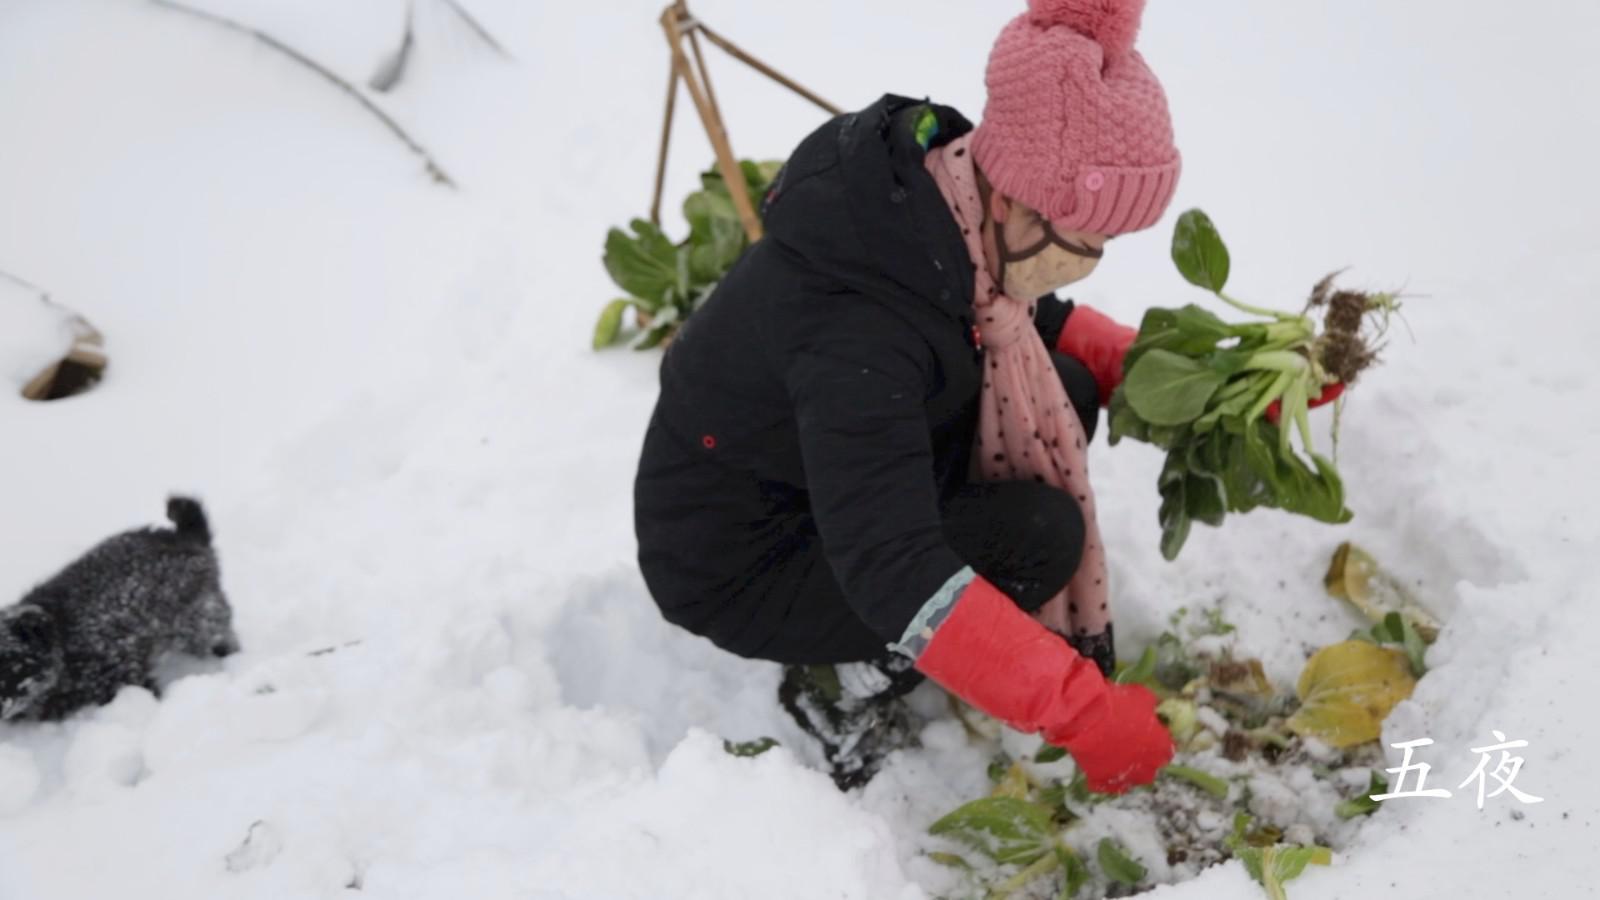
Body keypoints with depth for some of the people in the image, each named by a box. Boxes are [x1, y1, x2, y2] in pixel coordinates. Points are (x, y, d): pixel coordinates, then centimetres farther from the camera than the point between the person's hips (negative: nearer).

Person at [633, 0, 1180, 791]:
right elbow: (892, 573, -41)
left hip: (834, 481, 9)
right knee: (1038, 533, -22)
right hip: (733, 566, -9)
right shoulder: (852, 323, -38)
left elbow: (1037, 324, 8)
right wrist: (1083, 714, -41)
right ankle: (843, 685, -2)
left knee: (1066, 395, -5)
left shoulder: (944, 200, -13)